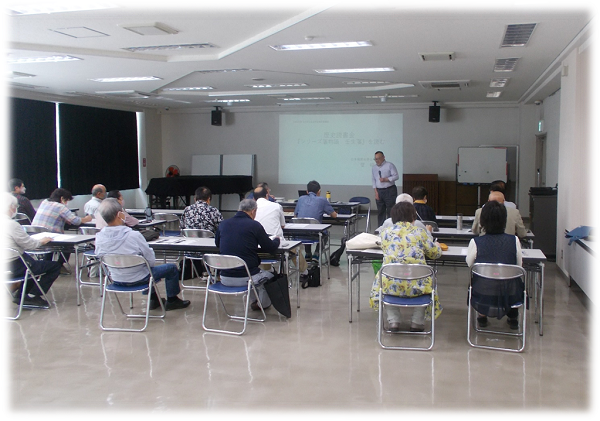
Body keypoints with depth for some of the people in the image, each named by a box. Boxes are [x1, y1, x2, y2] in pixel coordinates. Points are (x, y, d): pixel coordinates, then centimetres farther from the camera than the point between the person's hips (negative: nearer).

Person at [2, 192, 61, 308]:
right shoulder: (11, 224, -23)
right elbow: (30, 245, -17)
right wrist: (41, 241, 3)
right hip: (15, 267, -10)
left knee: (34, 263, 34)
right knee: (55, 266, -1)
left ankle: (19, 294, 26)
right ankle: (32, 296, 4)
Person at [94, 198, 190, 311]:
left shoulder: (99, 237, -15)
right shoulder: (134, 236, -29)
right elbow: (151, 261, -20)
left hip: (116, 280, 6)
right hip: (137, 279, -6)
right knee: (171, 268, 14)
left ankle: (153, 299, 44)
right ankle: (172, 300, 29)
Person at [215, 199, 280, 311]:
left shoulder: (223, 224, 2)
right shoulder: (254, 225, -10)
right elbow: (271, 248, -4)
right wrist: (276, 240, 20)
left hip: (225, 279, 5)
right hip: (245, 278, -5)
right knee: (269, 276, 26)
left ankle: (254, 300, 46)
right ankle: (263, 304, 43)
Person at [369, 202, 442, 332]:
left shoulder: (385, 232, 6)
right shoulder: (419, 232, 3)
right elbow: (435, 253, 11)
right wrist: (437, 245, 36)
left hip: (390, 284, 1)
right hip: (416, 286, 0)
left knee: (380, 279, 35)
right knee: (426, 281, 33)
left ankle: (393, 321, 26)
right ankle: (417, 322, 30)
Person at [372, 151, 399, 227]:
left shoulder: (390, 165, -3)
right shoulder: (374, 168, 11)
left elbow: (396, 176, -8)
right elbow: (374, 180, 10)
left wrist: (386, 179, -17)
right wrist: (376, 191, 2)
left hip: (389, 191, -5)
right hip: (379, 191, 5)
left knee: (390, 211, -4)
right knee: (380, 211, 9)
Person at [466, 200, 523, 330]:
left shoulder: (475, 242, -15)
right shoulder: (514, 241, -12)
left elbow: (469, 264, 3)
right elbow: (519, 266, 3)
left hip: (482, 297, 0)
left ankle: (482, 316, 43)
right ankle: (512, 317, 46)